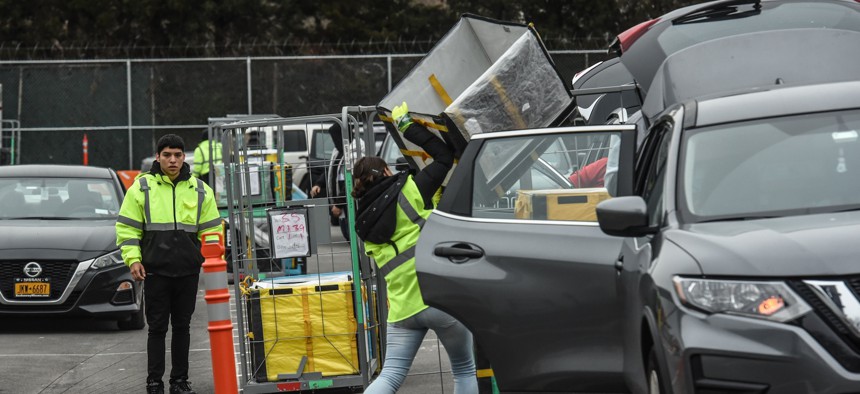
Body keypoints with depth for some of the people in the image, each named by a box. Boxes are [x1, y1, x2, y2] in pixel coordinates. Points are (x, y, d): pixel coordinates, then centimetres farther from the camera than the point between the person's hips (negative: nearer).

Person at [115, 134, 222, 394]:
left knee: (182, 326, 9)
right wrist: (133, 259, -8)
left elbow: (211, 229, 11)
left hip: (188, 272, 2)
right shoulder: (142, 187, 0)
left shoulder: (199, 190, 7)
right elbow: (127, 228, 2)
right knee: (157, 328, 1)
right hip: (155, 270, -2)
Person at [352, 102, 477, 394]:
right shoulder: (409, 190, -2)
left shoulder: (365, 225, 16)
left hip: (402, 309, 4)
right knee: (464, 370, 12)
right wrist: (407, 125, 11)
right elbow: (444, 156, 3)